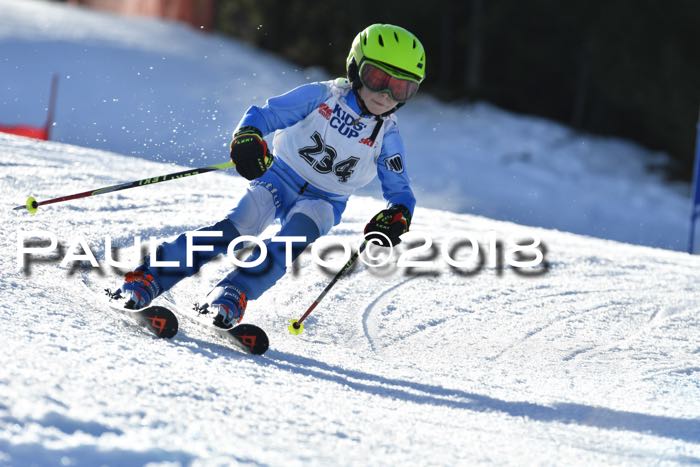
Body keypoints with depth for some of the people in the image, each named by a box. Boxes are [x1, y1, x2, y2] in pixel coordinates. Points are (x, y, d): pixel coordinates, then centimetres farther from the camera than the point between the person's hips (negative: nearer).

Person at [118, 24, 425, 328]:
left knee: (296, 236, -33)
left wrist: (396, 217, -22)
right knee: (239, 226, -27)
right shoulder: (322, 96, -10)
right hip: (280, 177, -2)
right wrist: (247, 138, -34)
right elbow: (264, 114, -11)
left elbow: (400, 192, 2)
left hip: (322, 202, 2)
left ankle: (234, 294, -40)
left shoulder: (387, 138, -5)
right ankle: (149, 278, -29)